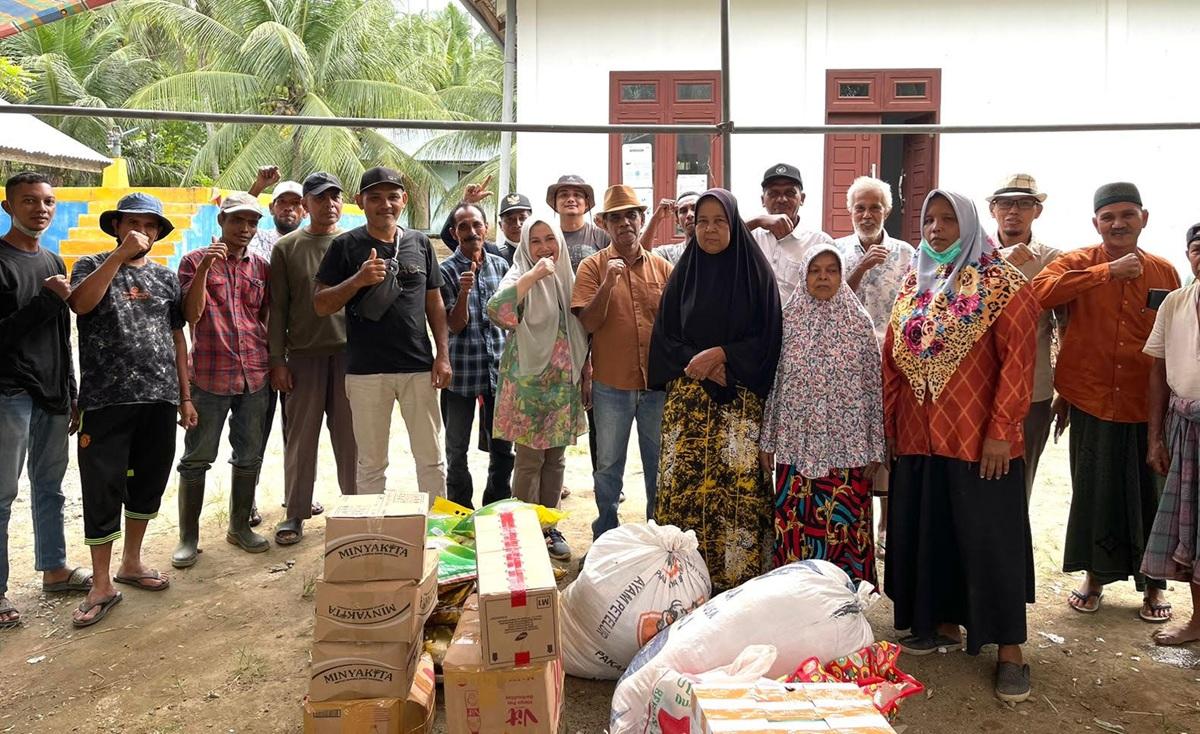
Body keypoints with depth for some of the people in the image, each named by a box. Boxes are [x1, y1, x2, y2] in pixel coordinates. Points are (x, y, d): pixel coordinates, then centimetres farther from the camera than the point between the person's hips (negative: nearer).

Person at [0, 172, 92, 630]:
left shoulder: (53, 263, 14)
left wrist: (71, 394, 18)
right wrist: (48, 299, -16)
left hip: (52, 395, 7)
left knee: (50, 487, 14)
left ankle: (53, 568, 24)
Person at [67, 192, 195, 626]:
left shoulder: (166, 278, 14)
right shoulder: (93, 266, 5)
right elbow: (79, 303, -17)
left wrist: (185, 397, 12)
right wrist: (121, 254, -18)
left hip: (160, 400, 4)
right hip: (105, 400, -4)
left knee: (149, 484, 12)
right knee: (102, 490, -1)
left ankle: (131, 563, 29)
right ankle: (102, 585, 10)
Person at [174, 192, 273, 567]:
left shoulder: (261, 267, 10)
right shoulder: (196, 260, 0)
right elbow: (191, 314, -9)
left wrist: (274, 363, 11)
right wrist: (205, 268, -19)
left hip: (255, 375, 4)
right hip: (210, 374, -4)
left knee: (249, 455, 11)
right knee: (197, 457, 2)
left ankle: (240, 526, 26)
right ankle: (188, 537, 13)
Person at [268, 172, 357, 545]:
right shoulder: (287, 247, 5)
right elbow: (278, 308, 4)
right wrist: (277, 360, -1)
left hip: (350, 351, 1)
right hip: (303, 353, 0)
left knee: (350, 436, 6)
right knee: (301, 436, 6)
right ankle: (295, 512, 15)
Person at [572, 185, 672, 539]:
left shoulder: (662, 267, 5)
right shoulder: (593, 266, -2)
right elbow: (588, 323, -10)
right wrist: (608, 282, -23)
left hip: (658, 384, 2)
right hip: (611, 386, -2)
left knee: (660, 465, 12)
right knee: (608, 466, 10)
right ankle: (605, 538, 26)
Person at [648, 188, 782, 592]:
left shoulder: (755, 272, 2)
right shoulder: (683, 273, 9)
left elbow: (767, 337, -1)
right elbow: (664, 336, 8)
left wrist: (721, 355, -12)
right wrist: (699, 364, -8)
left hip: (740, 399, -2)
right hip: (687, 398, 2)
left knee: (738, 485, -7)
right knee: (682, 483, -2)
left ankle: (737, 577, 4)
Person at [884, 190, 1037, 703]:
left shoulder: (1001, 284, -4)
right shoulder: (914, 286, 12)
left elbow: (1018, 361, -10)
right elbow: (892, 361, 13)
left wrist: (1001, 431, -16)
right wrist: (890, 425, 9)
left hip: (979, 439, -5)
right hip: (918, 438, 6)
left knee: (990, 536, 0)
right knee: (927, 530, 11)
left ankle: (1010, 650, 11)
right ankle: (944, 623, 28)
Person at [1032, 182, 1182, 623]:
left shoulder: (1164, 272, 6)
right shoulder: (1078, 263, -2)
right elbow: (1042, 291, -24)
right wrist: (1108, 272, -22)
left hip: (1146, 406, 2)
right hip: (1090, 402, -2)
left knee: (1148, 495, 10)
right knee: (1094, 492, 11)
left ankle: (1153, 583, 28)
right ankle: (1095, 574, 30)